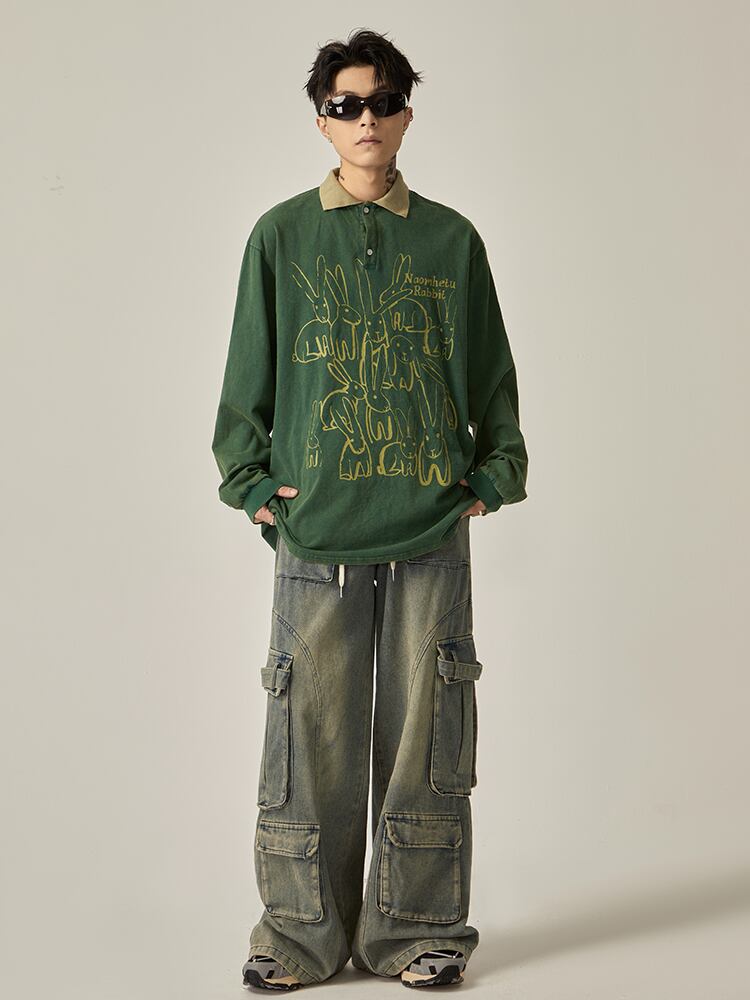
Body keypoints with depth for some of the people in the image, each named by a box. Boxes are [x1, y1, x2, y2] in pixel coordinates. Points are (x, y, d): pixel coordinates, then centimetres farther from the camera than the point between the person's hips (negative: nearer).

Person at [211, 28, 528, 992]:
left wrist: (491, 478, 6)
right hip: (315, 534, 0)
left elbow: (492, 373, 14)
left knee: (422, 737, 4)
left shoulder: (451, 241, 9)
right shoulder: (282, 236, 7)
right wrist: (251, 485, 3)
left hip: (433, 531, 1)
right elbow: (248, 374, 9)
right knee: (310, 738, 2)